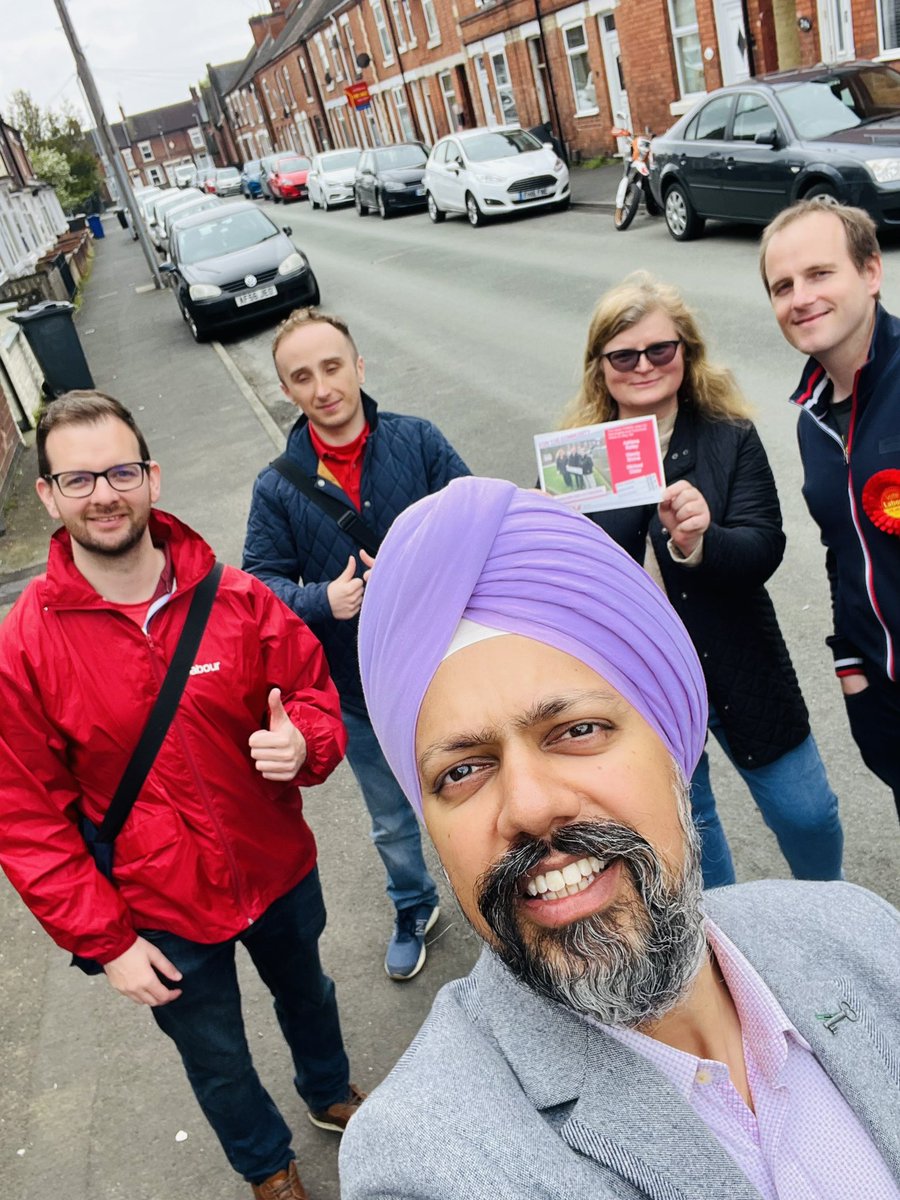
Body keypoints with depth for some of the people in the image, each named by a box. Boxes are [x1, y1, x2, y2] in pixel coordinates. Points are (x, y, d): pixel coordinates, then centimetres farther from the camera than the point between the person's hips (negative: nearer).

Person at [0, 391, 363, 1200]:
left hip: (281, 873, 2)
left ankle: (331, 1094, 64)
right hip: (163, 917, -2)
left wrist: (304, 743, -26)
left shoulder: (236, 599, -14)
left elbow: (315, 692, -2)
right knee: (218, 1063, 23)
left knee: (307, 993, 30)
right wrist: (104, 942, -12)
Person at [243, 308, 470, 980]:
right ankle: (414, 911, 53)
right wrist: (322, 600, -26)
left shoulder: (418, 442, -11)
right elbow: (262, 582, -7)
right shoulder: (278, 487, -9)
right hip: (363, 694, 1)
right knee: (393, 822, 23)